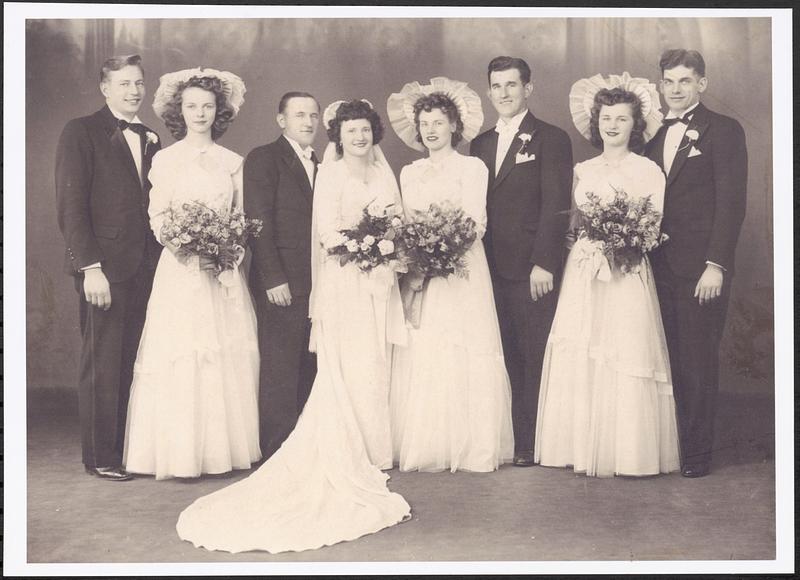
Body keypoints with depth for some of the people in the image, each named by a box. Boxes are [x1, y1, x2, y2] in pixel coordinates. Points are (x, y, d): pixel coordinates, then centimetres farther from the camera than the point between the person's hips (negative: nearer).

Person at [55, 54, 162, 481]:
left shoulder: (150, 140, 17)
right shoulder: (81, 132, -1)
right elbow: (70, 205, -7)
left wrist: (161, 261, 6)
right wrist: (90, 267, -14)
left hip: (146, 269, 5)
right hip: (105, 268, -5)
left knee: (133, 364, 6)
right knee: (102, 365, 1)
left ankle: (130, 448, 15)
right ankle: (100, 456, 11)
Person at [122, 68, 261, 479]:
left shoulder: (232, 162, 11)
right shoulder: (165, 159, 5)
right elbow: (156, 217, 2)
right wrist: (180, 240, -16)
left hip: (224, 271, 2)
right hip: (180, 267, -2)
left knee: (228, 355, 1)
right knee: (179, 356, -5)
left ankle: (225, 448, 9)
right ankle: (181, 454, 1)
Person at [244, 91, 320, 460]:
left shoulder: (322, 166, 19)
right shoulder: (263, 159, -1)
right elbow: (258, 221, -8)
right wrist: (273, 279, -15)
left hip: (318, 284, 6)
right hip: (282, 283, -6)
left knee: (311, 368, 7)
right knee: (280, 370, -3)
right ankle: (277, 453, 3)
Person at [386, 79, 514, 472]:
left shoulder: (472, 168, 4)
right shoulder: (409, 173, 17)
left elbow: (475, 223, -6)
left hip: (461, 273, -4)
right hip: (418, 276, 4)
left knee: (462, 359, -5)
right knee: (419, 359, 0)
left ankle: (469, 447, 2)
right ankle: (423, 449, 6)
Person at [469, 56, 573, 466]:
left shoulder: (550, 139, -1)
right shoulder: (480, 145, 17)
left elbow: (555, 207, -8)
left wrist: (543, 264, -16)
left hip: (532, 269, -5)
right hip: (491, 270, 5)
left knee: (535, 360, 0)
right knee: (504, 359, 7)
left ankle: (532, 444, 7)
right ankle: (504, 438, 13)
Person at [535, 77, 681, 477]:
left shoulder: (649, 171, 1)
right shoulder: (582, 171, 13)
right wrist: (587, 243, -5)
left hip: (627, 276, -4)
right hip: (582, 274, 4)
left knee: (626, 361, -5)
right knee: (578, 362, 3)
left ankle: (627, 452, 6)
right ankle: (583, 447, 13)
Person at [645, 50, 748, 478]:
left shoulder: (723, 130, -1)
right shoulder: (654, 134, 15)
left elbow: (732, 202, -7)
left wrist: (716, 265, -14)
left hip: (700, 269, -4)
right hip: (659, 266, 4)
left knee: (698, 360, 1)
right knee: (666, 359, 5)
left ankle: (697, 450, 11)